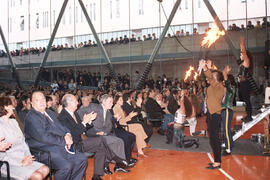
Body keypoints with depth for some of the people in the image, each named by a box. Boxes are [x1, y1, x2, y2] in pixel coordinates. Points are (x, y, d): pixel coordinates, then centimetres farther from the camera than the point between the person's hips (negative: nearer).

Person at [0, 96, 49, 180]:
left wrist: (28, 156, -1)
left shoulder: (13, 121, 15)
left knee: (45, 169, -11)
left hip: (24, 158, 8)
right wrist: (21, 163, -18)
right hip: (11, 163, -7)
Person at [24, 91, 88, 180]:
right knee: (66, 166, -29)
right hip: (45, 151, -8)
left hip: (62, 146, 9)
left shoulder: (50, 113, 19)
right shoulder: (31, 117, -9)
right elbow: (43, 137, -19)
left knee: (82, 159, -2)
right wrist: (64, 141, -16)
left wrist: (67, 135, -4)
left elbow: (61, 127, 19)